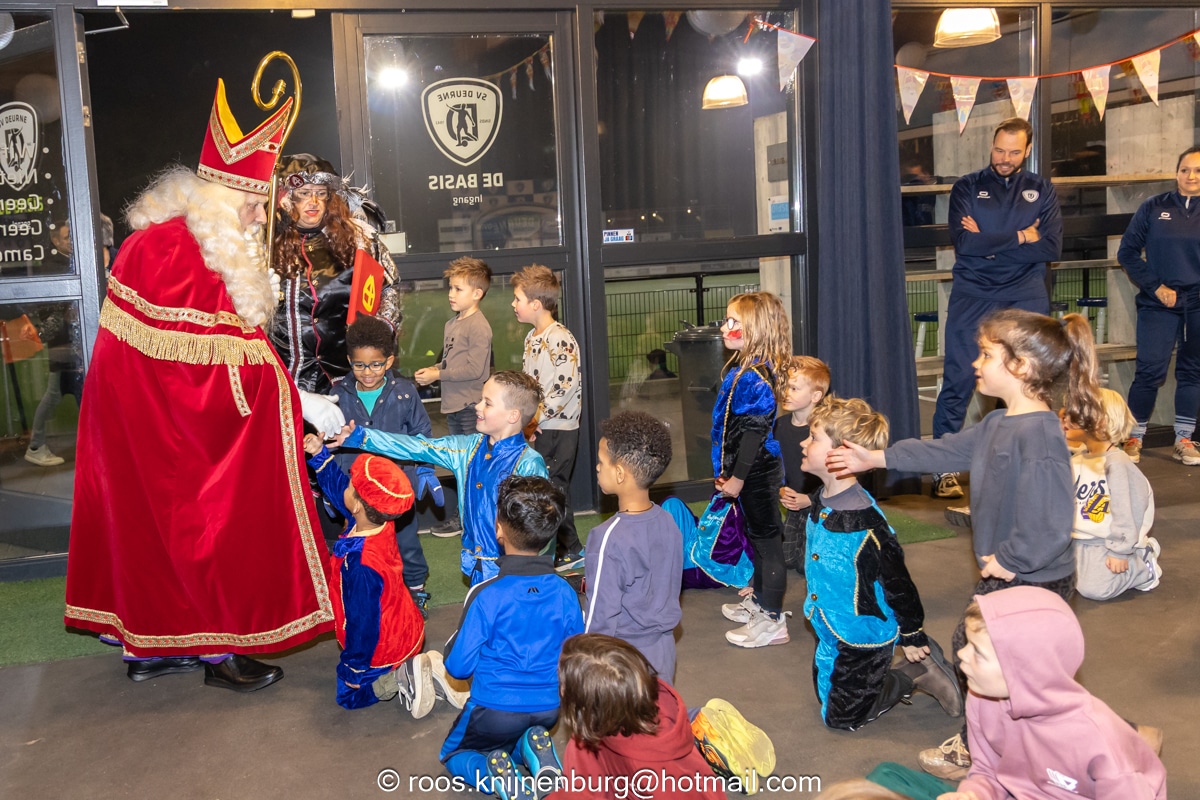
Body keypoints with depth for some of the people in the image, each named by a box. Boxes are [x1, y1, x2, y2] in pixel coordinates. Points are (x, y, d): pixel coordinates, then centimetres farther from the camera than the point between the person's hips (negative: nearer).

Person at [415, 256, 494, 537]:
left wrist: (437, 375, -14)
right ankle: (463, 512, 28)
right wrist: (433, 370, 2)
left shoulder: (478, 326, -15)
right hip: (453, 403, 9)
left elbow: (474, 369, -20)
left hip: (470, 405, -9)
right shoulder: (452, 323, 12)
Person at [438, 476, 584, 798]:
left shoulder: (486, 595, -23)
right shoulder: (565, 592, -11)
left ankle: (492, 770, -7)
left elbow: (458, 667, -15)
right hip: (549, 710, 4)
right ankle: (537, 751, 0)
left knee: (453, 755, 26)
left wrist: (454, 642, 5)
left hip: (495, 710, -3)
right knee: (511, 742, 35)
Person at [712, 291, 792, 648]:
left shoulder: (755, 376, -23)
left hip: (757, 472, -10)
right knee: (758, 536, 22)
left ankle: (772, 620, 9)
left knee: (767, 539, -1)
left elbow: (754, 431, -24)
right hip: (752, 471, 10)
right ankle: (758, 600, 38)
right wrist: (730, 472, 20)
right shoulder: (743, 368, 7)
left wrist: (738, 477, -19)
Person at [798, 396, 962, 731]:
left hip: (863, 638, -8)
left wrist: (912, 636, -12)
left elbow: (897, 580, -23)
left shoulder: (864, 523, -33)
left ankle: (917, 673, 16)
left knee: (842, 717, 6)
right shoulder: (819, 502, -6)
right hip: (830, 631, 9)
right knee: (827, 698, 23)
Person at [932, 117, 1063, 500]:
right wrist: (1019, 237, -7)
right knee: (958, 380, -6)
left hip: (1027, 299, 2)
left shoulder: (1041, 190, 10)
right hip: (973, 297, -2)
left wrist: (989, 244, -10)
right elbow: (964, 242, -11)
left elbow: (1051, 248, -4)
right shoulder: (967, 187, 5)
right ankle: (944, 467, -1)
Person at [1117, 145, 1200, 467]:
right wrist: (1155, 286, -6)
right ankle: (1133, 438, 3)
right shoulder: (1154, 208, 1)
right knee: (1149, 370, -8)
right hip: (1159, 304, -2)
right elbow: (1127, 252, 2)